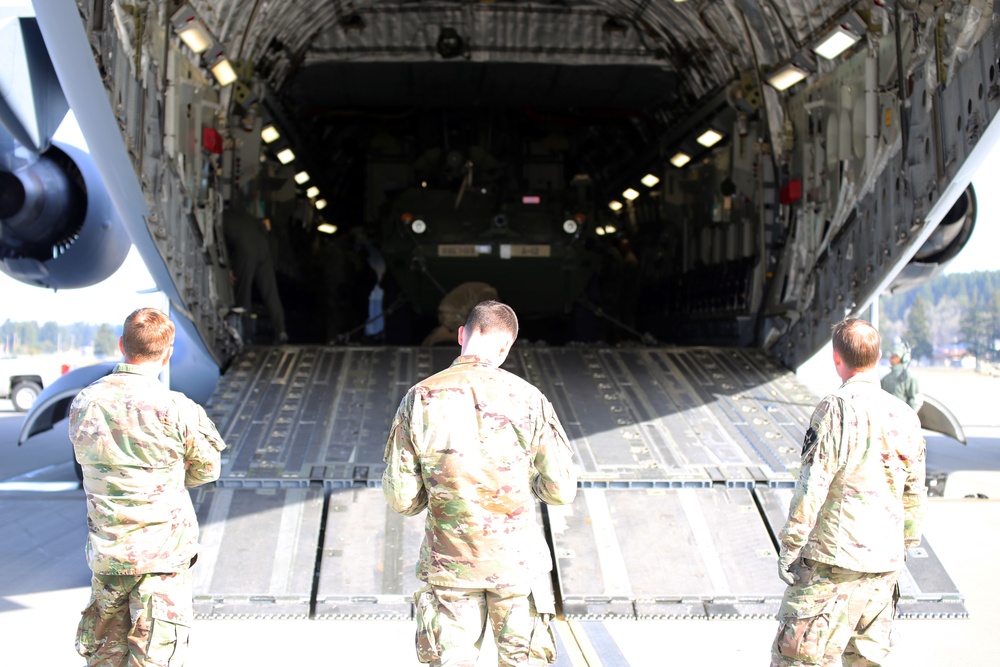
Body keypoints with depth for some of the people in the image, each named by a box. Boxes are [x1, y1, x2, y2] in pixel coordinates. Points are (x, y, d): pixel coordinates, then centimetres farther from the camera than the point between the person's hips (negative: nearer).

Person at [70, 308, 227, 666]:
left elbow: (88, 462, 10)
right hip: (164, 553, -4)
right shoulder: (177, 409, -16)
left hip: (105, 552, 4)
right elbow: (206, 469, -2)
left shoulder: (83, 403, -2)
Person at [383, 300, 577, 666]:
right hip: (517, 560, -1)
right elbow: (560, 490, -7)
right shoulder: (526, 398, -11)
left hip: (449, 564, 1)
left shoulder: (419, 398, -8)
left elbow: (400, 498, -6)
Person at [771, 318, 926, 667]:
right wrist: (905, 546, 24)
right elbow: (915, 493, 15)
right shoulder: (905, 416, 9)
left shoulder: (838, 408, -13)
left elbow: (814, 484, -16)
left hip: (834, 559, -7)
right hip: (885, 563, 7)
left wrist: (790, 546, -10)